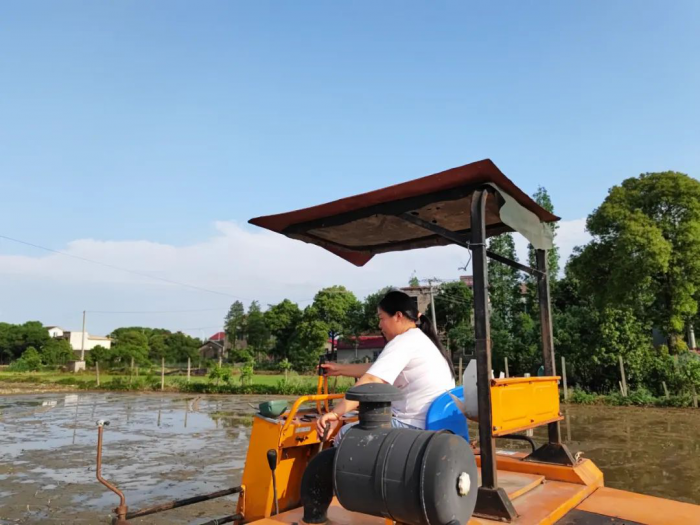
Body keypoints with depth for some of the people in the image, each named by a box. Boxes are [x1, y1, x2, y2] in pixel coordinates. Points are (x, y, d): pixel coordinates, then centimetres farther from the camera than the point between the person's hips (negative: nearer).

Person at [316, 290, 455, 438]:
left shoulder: (404, 342, -16)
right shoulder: (421, 339, 15)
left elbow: (371, 381, -26)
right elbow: (377, 369, 20)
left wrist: (335, 413, -27)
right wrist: (340, 369, 24)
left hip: (416, 427, -10)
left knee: (346, 434, -3)